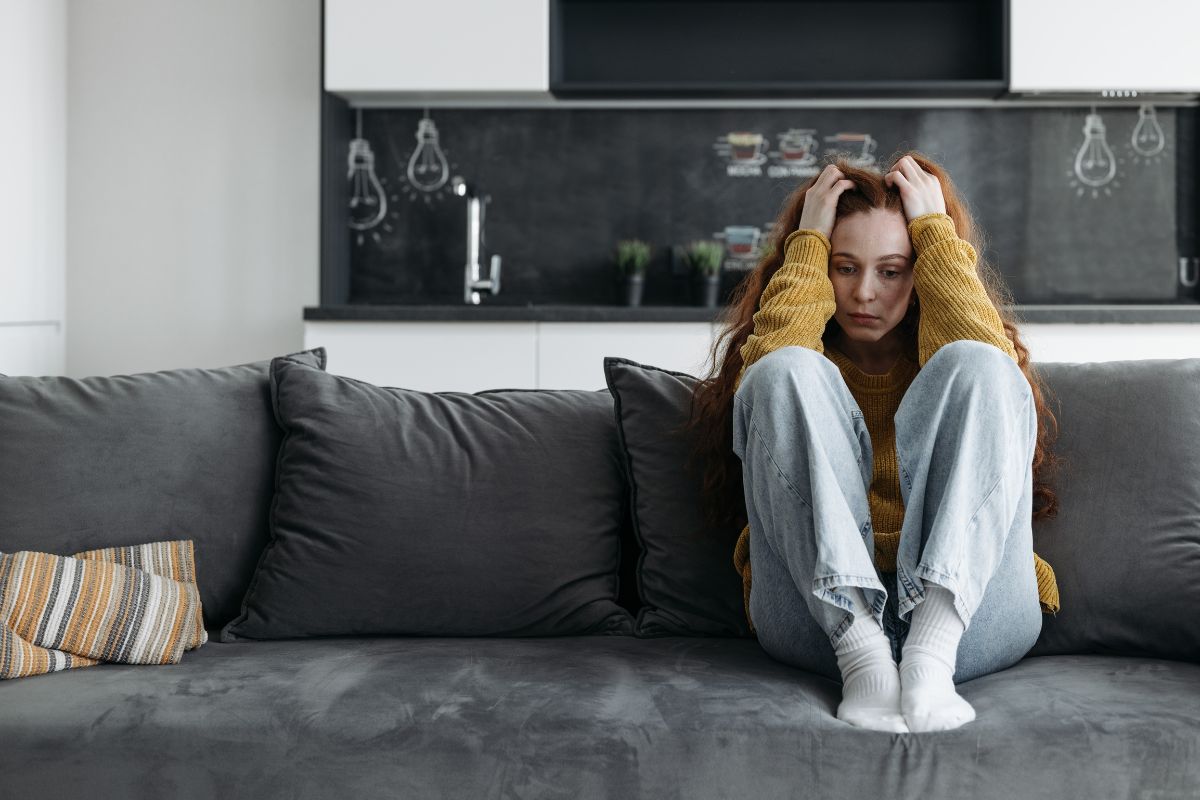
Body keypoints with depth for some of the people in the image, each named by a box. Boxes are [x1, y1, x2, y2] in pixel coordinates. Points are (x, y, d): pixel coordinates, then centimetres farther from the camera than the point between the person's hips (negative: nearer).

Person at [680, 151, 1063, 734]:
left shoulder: (930, 355, 22)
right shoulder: (816, 361, 22)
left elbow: (992, 375, -5)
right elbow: (764, 377, -5)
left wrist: (936, 231, 2)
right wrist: (808, 244, 4)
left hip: (970, 608, 1)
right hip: (819, 615, 0)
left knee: (973, 366, -18)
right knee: (787, 373, -18)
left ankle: (931, 652, -35)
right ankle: (863, 657, -35)